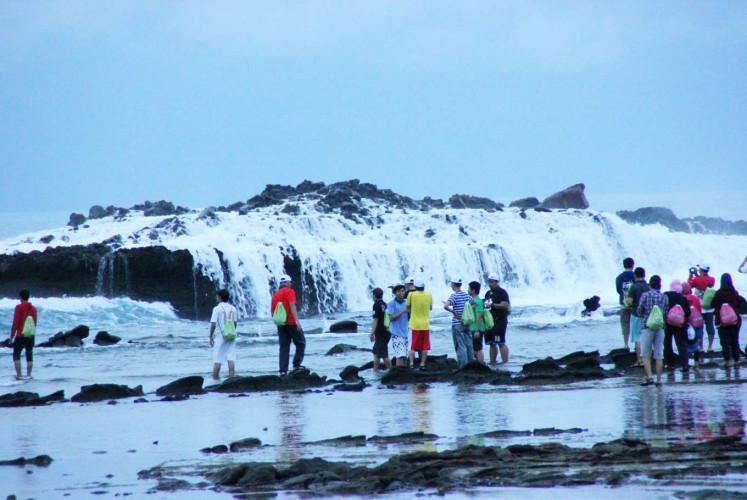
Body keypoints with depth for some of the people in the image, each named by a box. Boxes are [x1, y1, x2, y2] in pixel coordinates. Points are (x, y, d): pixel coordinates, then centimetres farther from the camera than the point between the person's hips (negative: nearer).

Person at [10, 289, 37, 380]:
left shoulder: (19, 307, -9)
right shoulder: (33, 308, 7)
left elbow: (15, 323, -10)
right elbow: (35, 322, 12)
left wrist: (11, 336, -5)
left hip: (21, 335, -5)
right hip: (31, 336, 5)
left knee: (16, 355, 2)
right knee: (29, 356, 11)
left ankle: (19, 375, -7)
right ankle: (28, 375, 8)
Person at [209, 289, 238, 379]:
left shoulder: (217, 309, -9)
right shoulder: (232, 308, 6)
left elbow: (213, 324, -13)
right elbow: (235, 323, 9)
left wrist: (211, 336, -3)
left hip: (220, 337, -4)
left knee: (217, 360, 2)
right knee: (231, 359, 1)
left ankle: (215, 379, 5)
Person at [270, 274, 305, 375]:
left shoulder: (275, 295, 14)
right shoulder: (289, 292, -3)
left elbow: (272, 312, 14)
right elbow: (292, 306, -17)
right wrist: (297, 320, -23)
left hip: (281, 324, 5)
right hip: (291, 322, -5)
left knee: (284, 347, 6)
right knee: (301, 343, 8)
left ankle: (283, 371, -2)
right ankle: (296, 365, -1)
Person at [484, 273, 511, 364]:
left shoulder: (502, 292, -7)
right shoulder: (488, 293, 18)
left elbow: (505, 305, -17)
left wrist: (492, 305, -18)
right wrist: (484, 305, 7)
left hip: (499, 320, -8)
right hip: (490, 321, 8)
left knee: (501, 343, -11)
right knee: (492, 343, 10)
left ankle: (505, 363, -11)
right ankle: (492, 362, 14)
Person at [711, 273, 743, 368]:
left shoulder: (719, 293, -12)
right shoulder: (735, 293, 0)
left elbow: (712, 305, -3)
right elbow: (739, 305, 10)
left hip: (722, 321, -4)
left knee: (725, 342, -1)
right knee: (735, 341, 13)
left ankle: (728, 361, -8)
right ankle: (736, 360, 16)